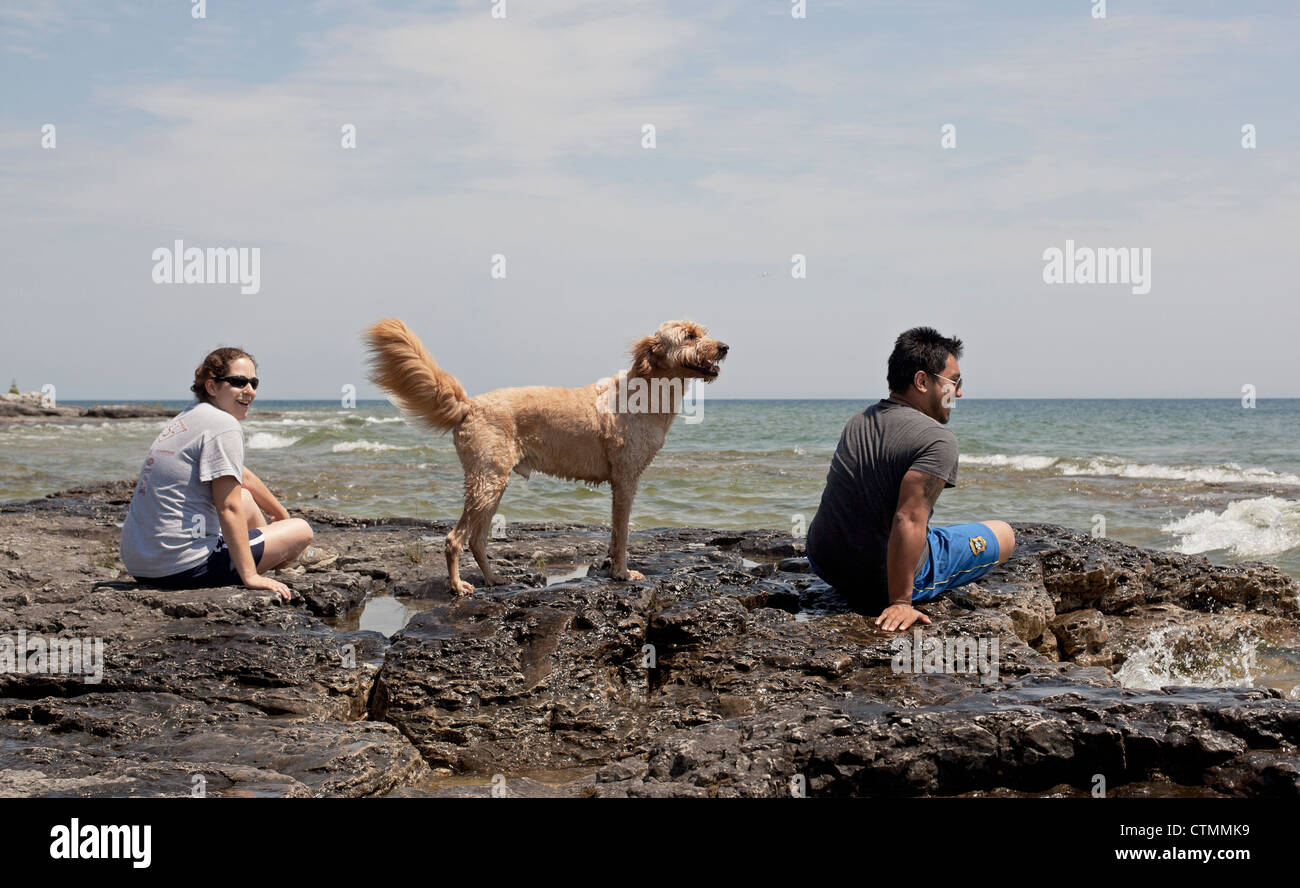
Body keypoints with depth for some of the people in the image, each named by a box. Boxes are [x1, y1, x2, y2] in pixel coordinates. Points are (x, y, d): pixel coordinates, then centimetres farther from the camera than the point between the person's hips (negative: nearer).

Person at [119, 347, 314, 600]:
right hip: (182, 567, -10)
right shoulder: (224, 426, -13)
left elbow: (244, 478, 30)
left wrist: (281, 513, 41)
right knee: (301, 530, 2)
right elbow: (229, 509, -19)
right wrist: (249, 576, -18)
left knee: (245, 498, 31)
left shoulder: (191, 417, 16)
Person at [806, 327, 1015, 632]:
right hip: (879, 584, -7)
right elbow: (908, 520, -29)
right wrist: (900, 603, -27)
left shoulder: (857, 421, 7)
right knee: (1004, 534, 11)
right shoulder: (938, 439, -19)